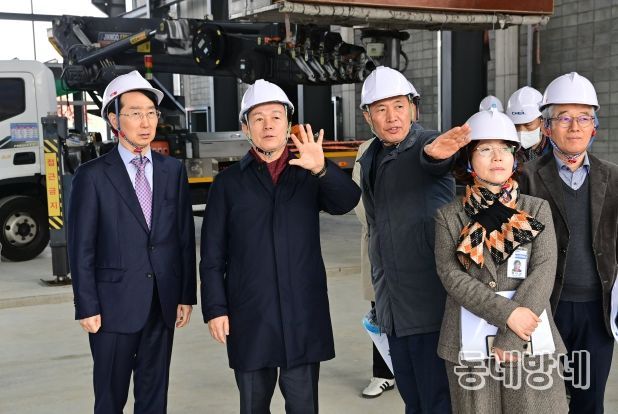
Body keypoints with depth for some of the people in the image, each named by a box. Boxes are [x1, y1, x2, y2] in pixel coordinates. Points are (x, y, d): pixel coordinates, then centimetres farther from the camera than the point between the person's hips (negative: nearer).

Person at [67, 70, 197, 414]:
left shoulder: (173, 170, 6)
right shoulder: (92, 175, -5)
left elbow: (186, 237, 7)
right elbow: (81, 247, -5)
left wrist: (187, 295, 4)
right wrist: (87, 307, -8)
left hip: (164, 304, 3)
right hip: (115, 305, -3)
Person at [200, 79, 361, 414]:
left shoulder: (309, 176, 7)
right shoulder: (229, 182, 5)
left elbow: (347, 202, -14)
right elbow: (213, 255, 2)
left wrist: (322, 169, -32)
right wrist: (215, 309, -5)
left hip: (304, 315, 1)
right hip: (249, 317, 0)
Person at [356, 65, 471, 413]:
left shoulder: (428, 144, -8)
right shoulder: (369, 161, 12)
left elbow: (432, 158, -34)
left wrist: (434, 151, -58)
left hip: (431, 302, -7)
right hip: (393, 306, 7)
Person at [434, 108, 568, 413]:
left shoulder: (537, 210, 5)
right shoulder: (448, 216, 4)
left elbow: (543, 272, -4)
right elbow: (451, 275, -6)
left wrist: (509, 339, -13)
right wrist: (507, 313, -17)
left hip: (529, 342, 0)